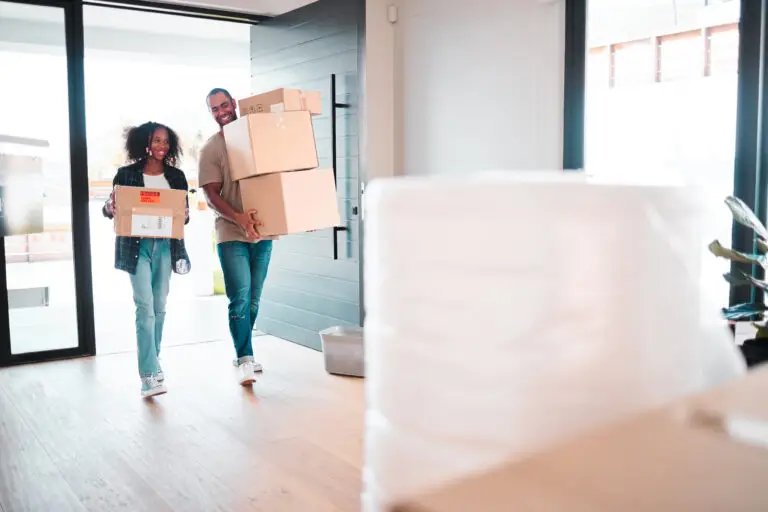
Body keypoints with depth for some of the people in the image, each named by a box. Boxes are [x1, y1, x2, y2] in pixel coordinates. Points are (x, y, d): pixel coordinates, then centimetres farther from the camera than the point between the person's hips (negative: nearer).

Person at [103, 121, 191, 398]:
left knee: (159, 307, 11)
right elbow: (110, 209, 4)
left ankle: (152, 361, 28)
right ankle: (148, 374, -9)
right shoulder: (126, 174, 1)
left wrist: (182, 215, -13)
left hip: (165, 246, 3)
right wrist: (111, 205, -18)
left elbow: (185, 213, 10)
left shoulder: (176, 176, 8)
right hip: (136, 247, -3)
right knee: (145, 307, -10)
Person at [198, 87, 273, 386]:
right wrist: (239, 218, -24)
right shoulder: (210, 149, 1)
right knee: (240, 298, -9)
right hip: (231, 234, -4)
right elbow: (212, 196, -7)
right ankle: (245, 360, -3)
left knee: (253, 299, 11)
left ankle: (243, 353, 25)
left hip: (262, 232, 4)